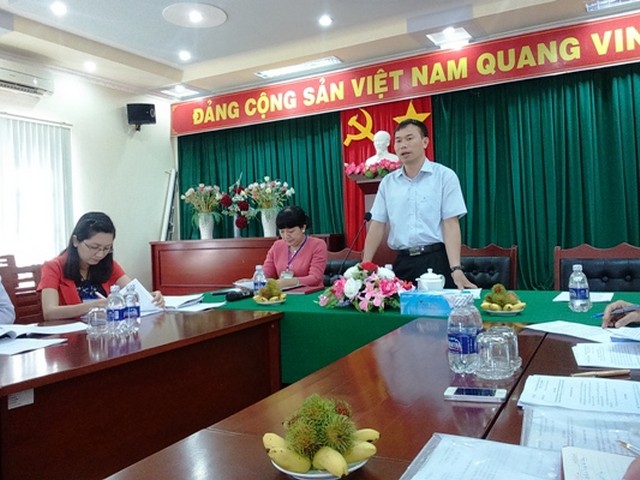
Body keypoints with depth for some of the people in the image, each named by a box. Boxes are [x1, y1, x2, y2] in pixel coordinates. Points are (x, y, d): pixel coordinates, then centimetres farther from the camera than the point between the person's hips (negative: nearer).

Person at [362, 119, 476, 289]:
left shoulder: (445, 176, -2)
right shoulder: (388, 182, 9)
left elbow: (451, 224, -8)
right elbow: (377, 225, 8)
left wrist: (456, 269, -18)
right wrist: (365, 266, 0)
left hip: (436, 259, -3)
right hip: (402, 262, 3)